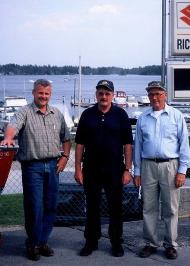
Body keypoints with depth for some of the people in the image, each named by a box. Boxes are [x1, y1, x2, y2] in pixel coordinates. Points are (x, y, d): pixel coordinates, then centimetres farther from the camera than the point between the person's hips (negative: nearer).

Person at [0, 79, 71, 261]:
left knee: (50, 206, 9)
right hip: (32, 166, -5)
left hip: (53, 165, 5)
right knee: (34, 207, -3)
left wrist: (65, 156, 7)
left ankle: (43, 242, 23)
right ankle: (32, 244, 13)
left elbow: (66, 138, 20)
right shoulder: (25, 112, -3)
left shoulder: (57, 114, 13)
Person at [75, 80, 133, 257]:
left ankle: (116, 243, 18)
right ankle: (91, 241, 21)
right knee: (92, 207, 10)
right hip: (91, 169, 1)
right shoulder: (87, 115, 4)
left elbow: (127, 144, 0)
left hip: (115, 169, -1)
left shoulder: (120, 114, 0)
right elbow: (80, 143, 5)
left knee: (115, 207, 6)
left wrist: (127, 169, -6)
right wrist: (78, 169, -1)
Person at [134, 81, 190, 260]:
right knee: (149, 208, 7)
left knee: (170, 209, 4)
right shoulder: (143, 118, 9)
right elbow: (138, 145, 12)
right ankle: (151, 243, 19)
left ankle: (170, 245, 16)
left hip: (170, 165, -2)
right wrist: (137, 171, 8)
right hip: (148, 166, 2)